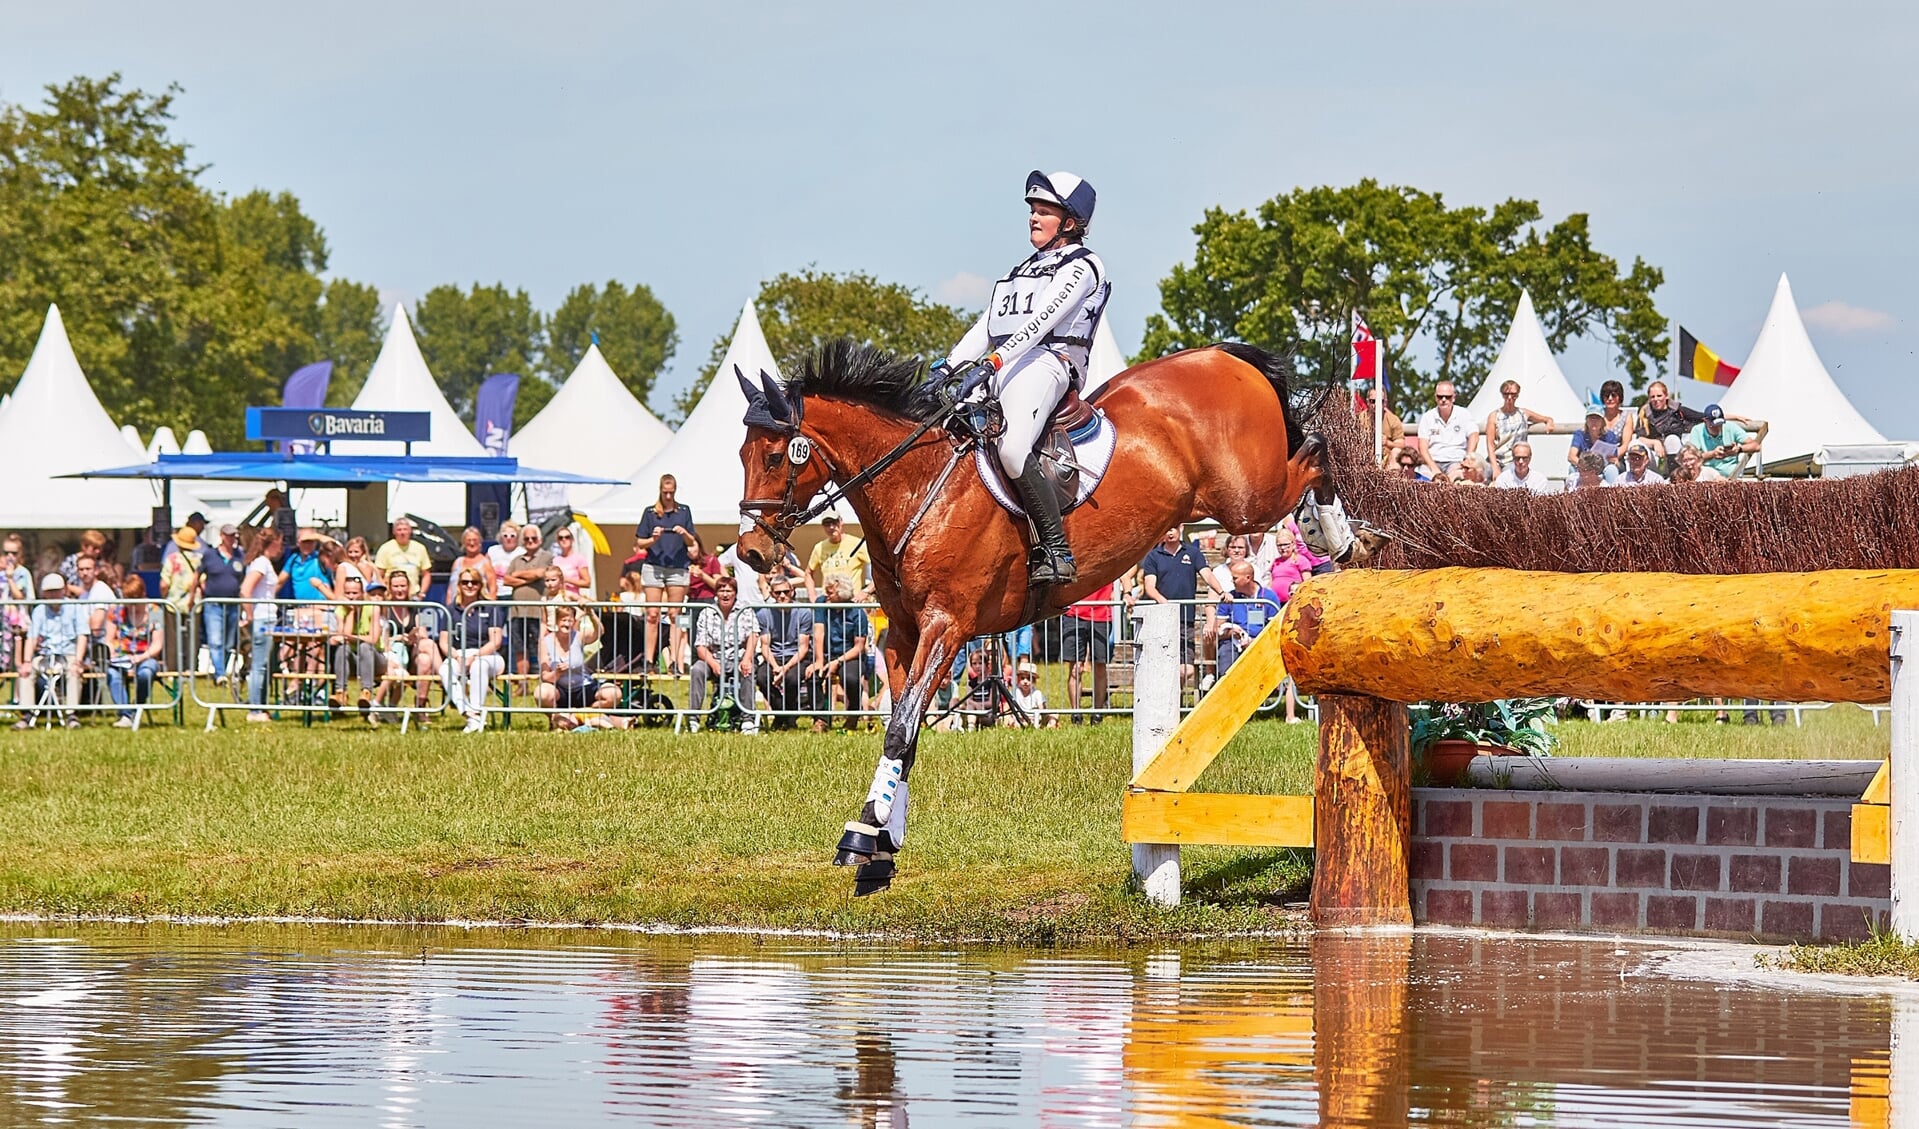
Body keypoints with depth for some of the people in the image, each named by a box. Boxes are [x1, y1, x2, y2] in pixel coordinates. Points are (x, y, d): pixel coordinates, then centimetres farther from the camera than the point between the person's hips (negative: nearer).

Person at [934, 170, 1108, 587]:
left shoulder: (1081, 267, 3)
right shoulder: (1022, 271, 30)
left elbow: (1040, 322, -11)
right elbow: (985, 328, 22)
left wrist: (991, 364, -24)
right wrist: (948, 367, 6)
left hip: (1046, 362, -9)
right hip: (1000, 368, 9)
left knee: (1011, 448, -33)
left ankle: (1055, 549, -29)